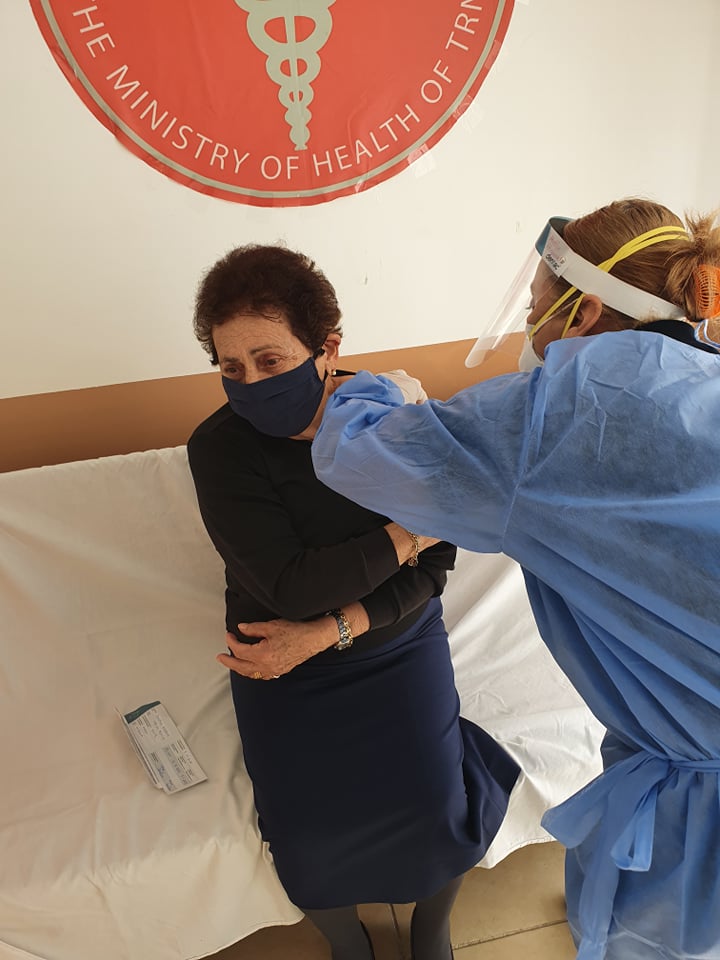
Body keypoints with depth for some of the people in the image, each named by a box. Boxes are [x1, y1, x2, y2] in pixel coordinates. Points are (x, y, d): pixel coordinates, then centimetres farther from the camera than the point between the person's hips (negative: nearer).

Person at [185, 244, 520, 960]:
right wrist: (407, 534, -20)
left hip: (399, 644, 1)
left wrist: (326, 632, -20)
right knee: (304, 835, -13)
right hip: (283, 666, 0)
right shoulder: (219, 448, -17)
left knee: (436, 811, -11)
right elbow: (291, 587, -22)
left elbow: (430, 571, -11)